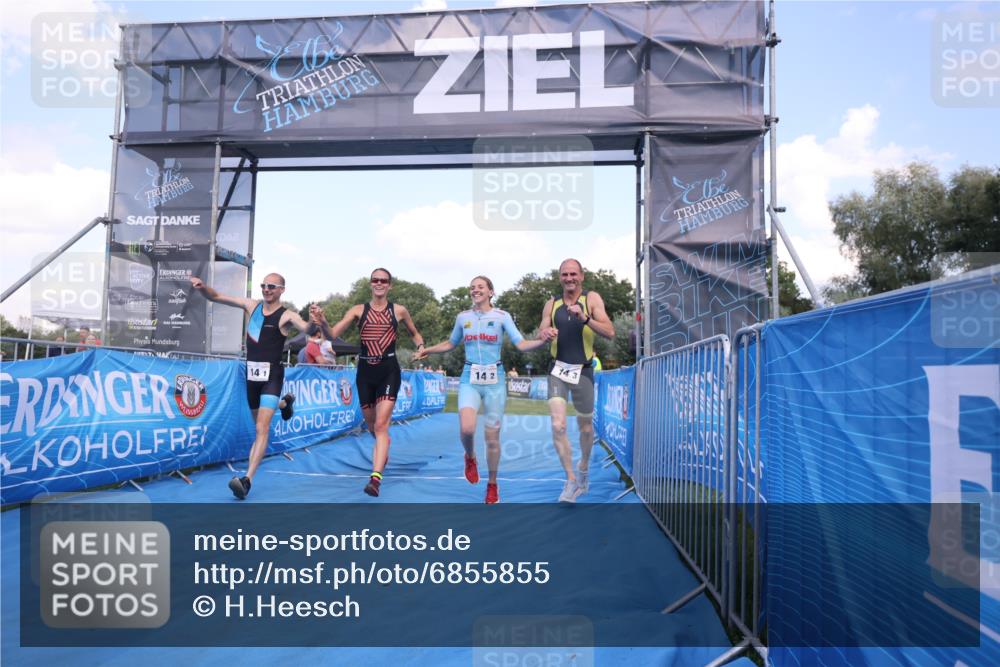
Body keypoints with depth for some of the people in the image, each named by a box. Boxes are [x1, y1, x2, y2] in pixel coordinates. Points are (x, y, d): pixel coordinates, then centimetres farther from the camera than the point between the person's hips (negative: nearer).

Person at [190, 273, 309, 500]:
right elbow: (216, 297, 9)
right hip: (251, 373, 6)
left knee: (262, 428, -16)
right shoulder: (252, 305, 5)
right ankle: (284, 403, 59)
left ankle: (247, 480, -20)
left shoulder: (286, 315, -10)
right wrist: (203, 287, -11)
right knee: (260, 422, 27)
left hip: (272, 374, -6)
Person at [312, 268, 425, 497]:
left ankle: (376, 478, -18)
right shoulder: (358, 310, 3)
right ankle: (383, 451, 49)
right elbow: (332, 335, -5)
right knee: (371, 425, 17)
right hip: (365, 371, 3)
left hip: (389, 371, -2)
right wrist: (322, 323, -26)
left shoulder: (399, 311, 3)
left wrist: (421, 347, -1)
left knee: (381, 425, -14)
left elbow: (415, 334, 19)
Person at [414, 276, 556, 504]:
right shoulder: (463, 317, 6)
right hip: (469, 380, 1)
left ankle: (492, 485, 25)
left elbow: (522, 345, -9)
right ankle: (470, 457, 13)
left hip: (494, 380, -1)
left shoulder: (501, 316, -1)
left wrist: (542, 340, -26)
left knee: (492, 437, 3)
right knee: (467, 428, -22)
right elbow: (451, 343, 23)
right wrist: (427, 350, 16)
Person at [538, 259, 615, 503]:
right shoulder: (552, 304, 4)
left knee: (585, 427, 13)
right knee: (558, 426, -13)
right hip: (558, 370, 1)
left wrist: (585, 318, -27)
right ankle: (571, 480, 0)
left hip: (583, 371, -1)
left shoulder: (592, 299, -4)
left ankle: (584, 467, 41)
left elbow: (610, 333, -12)